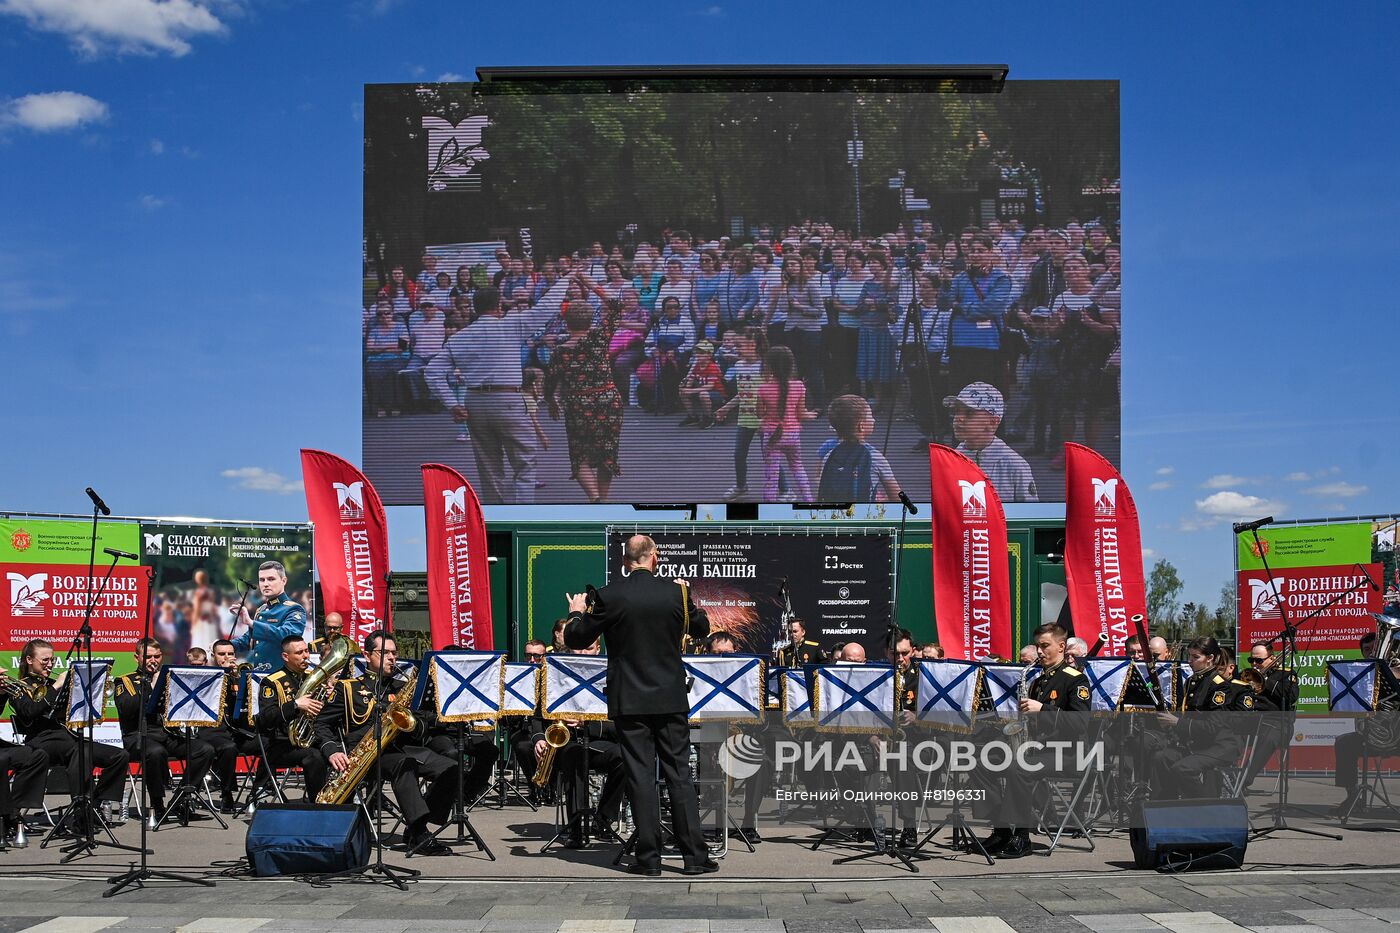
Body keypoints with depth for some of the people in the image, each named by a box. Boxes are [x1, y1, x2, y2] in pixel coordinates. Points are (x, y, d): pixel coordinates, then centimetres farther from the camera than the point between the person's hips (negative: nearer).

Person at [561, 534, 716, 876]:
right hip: (670, 700, 1)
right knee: (679, 776, 6)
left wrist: (576, 612, 21)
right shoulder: (676, 592, -2)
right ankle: (695, 855, 6)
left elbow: (576, 639, 1)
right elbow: (701, 629, 16)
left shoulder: (609, 596, -8)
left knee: (640, 777, 2)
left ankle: (649, 857, 3)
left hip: (629, 701, -1)